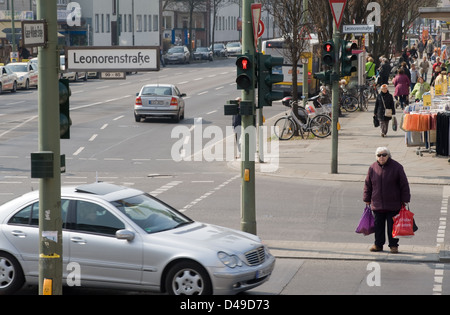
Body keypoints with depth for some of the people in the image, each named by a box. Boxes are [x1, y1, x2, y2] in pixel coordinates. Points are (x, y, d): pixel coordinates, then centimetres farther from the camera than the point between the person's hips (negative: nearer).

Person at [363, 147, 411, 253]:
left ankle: (393, 245, 11)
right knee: (378, 225, 8)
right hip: (377, 204, 3)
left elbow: (404, 185, -2)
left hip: (393, 205, -3)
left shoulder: (396, 167, -5)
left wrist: (405, 200, -4)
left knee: (392, 226, 1)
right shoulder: (373, 168, 3)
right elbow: (367, 185, 10)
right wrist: (367, 200, 9)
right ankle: (378, 244, 18)